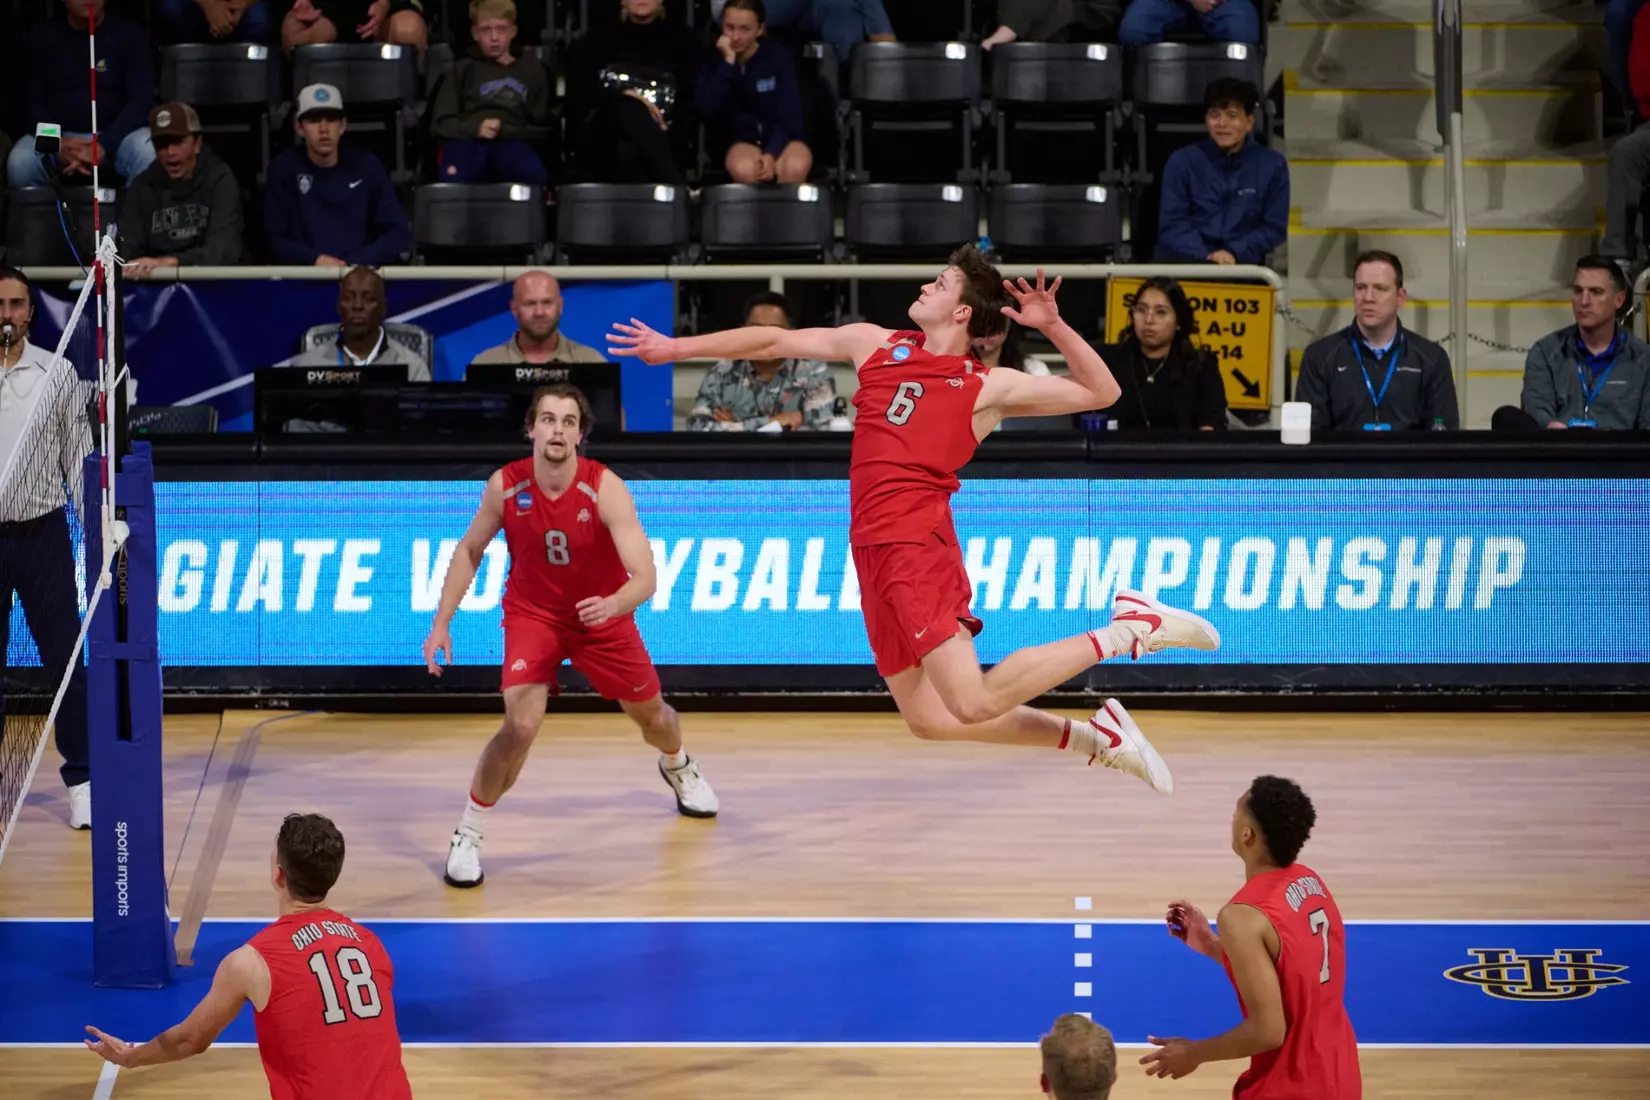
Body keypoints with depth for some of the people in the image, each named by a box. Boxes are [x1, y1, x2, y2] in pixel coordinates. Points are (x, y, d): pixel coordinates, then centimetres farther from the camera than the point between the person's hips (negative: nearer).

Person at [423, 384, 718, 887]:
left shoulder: (605, 490, -28)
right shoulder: (505, 486, -20)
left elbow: (645, 577, -34)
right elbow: (470, 551, -1)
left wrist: (614, 605, -56)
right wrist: (442, 623, -7)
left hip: (603, 615, 1)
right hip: (532, 614, -1)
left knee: (651, 715, 19)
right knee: (521, 726, -22)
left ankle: (677, 766, 57)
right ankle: (467, 835, -4)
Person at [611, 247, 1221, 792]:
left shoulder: (988, 388, 2)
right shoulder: (876, 345, 16)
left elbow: (1100, 392, 5)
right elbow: (774, 342, 22)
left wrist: (1052, 326, -8)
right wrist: (678, 347, 23)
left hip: (915, 544, -6)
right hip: (875, 550, 6)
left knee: (971, 703, -22)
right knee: (928, 718, 2)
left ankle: (1129, 630, -8)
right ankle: (1095, 737, 13)